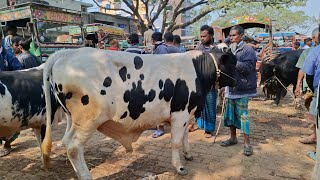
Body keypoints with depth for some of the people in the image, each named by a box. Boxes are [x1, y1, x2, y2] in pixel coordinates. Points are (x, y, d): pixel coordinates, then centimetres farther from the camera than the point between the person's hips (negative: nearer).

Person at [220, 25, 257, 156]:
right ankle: (233, 138, 30)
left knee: (242, 115, -3)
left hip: (242, 89, -7)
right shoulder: (231, 49, 11)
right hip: (230, 87, 7)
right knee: (230, 113, 13)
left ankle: (247, 143, 9)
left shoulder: (248, 50, -7)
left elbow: (248, 67, -18)